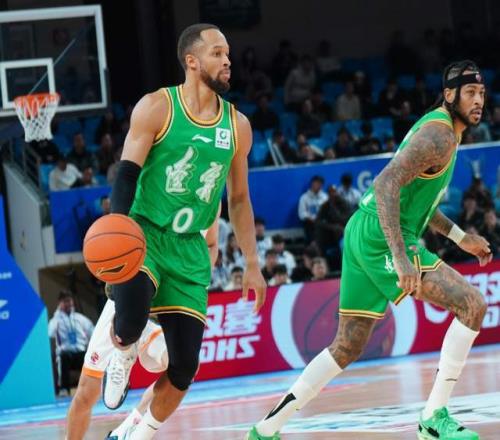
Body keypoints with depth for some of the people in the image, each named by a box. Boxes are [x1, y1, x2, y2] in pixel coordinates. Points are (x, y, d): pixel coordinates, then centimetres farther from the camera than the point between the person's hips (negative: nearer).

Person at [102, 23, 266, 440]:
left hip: (189, 249, 4)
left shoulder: (237, 126, 7)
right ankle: (123, 356, 5)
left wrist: (252, 264, 12)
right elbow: (126, 175, -10)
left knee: (185, 365, -2)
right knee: (131, 318, -32)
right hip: (143, 234, -4)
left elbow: (239, 200, 15)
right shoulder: (156, 108, -6)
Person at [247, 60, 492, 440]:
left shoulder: (438, 129, 19)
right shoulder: (439, 134, -14)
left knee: (348, 347, 16)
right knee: (472, 304, -13)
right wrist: (401, 258, -34)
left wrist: (461, 237, 28)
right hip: (382, 237, -10)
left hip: (362, 235, 10)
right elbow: (386, 184, -26)